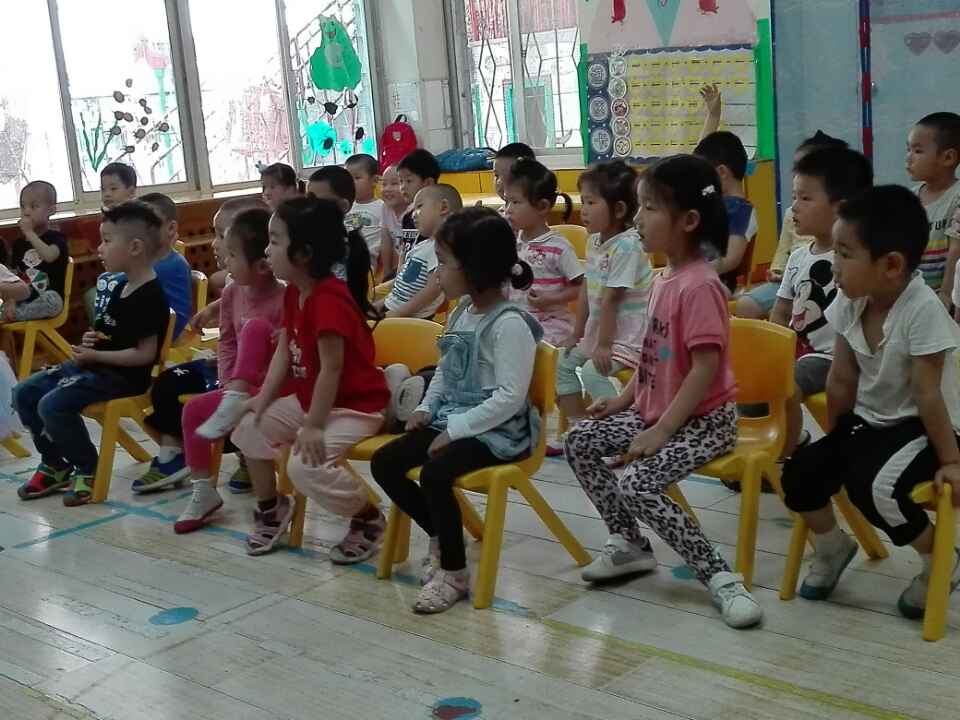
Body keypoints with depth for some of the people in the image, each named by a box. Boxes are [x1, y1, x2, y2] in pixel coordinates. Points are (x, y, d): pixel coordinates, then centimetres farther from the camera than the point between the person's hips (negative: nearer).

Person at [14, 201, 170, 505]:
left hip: (123, 376, -10)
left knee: (52, 404, -26)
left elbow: (145, 354, -22)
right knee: (24, 393, 7)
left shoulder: (150, 297, -19)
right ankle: (54, 465, 18)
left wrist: (95, 356, -19)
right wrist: (92, 340, 4)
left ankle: (89, 470, -5)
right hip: (94, 365, 10)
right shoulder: (122, 286, 12)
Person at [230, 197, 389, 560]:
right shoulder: (294, 292, 3)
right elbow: (284, 351, 6)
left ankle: (369, 518, -1)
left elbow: (331, 368, -28)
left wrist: (314, 426, -24)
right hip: (309, 398, 10)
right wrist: (263, 399, -3)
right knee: (248, 428, 9)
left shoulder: (328, 299, -28)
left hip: (355, 405, -10)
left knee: (306, 465, -26)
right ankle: (271, 507, 28)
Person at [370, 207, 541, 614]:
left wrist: (455, 430, -22)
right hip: (451, 418, 9)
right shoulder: (463, 311, 10)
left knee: (434, 473, -31)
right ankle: (440, 537, 14)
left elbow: (509, 398, -24)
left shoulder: (510, 324, -19)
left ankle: (454, 572, -12)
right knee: (383, 463, -1)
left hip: (498, 430, -9)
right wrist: (427, 407, 4)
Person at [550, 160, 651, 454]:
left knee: (593, 372, -23)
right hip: (600, 326, 10)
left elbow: (611, 299, -23)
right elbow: (587, 290, 9)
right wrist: (576, 334, 11)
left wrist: (603, 345, -22)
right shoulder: (595, 240, 3)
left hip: (628, 331, -10)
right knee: (564, 361, 12)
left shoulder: (626, 245, -24)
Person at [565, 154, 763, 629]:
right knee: (579, 442, 4)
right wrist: (624, 399, 9)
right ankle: (629, 544, 15)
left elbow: (705, 369, -25)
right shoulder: (664, 278, 7)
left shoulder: (699, 286, -22)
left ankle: (719, 576, -12)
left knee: (637, 485, -25)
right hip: (655, 412, 9)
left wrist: (660, 432, -24)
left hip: (704, 420, -9)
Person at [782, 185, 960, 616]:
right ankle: (832, 547, 22)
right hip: (868, 421, 7)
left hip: (920, 428, -7)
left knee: (874, 487, -30)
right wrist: (837, 442, 11)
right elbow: (842, 381, 4)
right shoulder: (850, 303, -6)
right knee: (799, 474, -9)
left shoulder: (922, 309, -26)